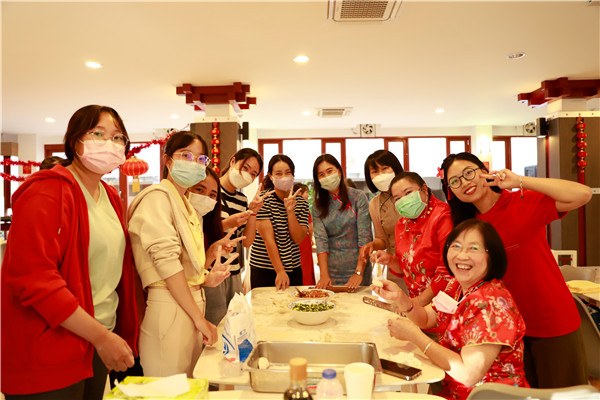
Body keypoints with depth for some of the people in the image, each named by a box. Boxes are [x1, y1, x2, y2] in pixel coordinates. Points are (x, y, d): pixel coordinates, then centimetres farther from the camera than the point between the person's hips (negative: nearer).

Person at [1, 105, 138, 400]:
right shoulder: (47, 193, -16)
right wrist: (102, 337, -21)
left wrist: (120, 333, 9)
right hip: (49, 358, -7)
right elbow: (32, 278, -24)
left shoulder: (111, 197, 9)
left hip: (98, 345, 7)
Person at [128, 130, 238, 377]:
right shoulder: (158, 196, -10)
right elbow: (167, 261, -19)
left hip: (190, 302, 9)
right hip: (169, 308, -9)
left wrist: (205, 278, 0)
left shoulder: (187, 206, 17)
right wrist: (200, 318, -18)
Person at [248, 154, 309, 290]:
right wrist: (280, 271, -18)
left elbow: (298, 239, -5)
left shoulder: (301, 202, 4)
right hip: (264, 270, -3)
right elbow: (268, 238, -15)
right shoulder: (263, 200, -9)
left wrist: (290, 210, -17)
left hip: (294, 268, 4)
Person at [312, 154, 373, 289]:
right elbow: (320, 239, -6)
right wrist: (324, 275, -16)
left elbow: (365, 237, -11)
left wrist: (359, 272, -18)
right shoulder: (318, 205, 3)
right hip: (331, 272, 2)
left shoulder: (358, 197, -5)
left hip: (358, 268, -2)